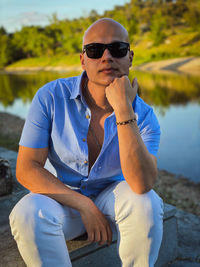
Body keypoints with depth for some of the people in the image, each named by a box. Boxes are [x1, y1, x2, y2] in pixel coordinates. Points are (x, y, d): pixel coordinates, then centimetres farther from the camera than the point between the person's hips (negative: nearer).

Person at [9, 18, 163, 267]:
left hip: (111, 196, 1)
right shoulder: (51, 97, -16)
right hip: (61, 196, 0)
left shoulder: (143, 115, -15)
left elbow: (142, 185, -31)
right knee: (27, 214, -31)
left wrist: (124, 110, -36)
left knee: (146, 204, -30)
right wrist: (84, 206, -23)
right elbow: (26, 169, -16)